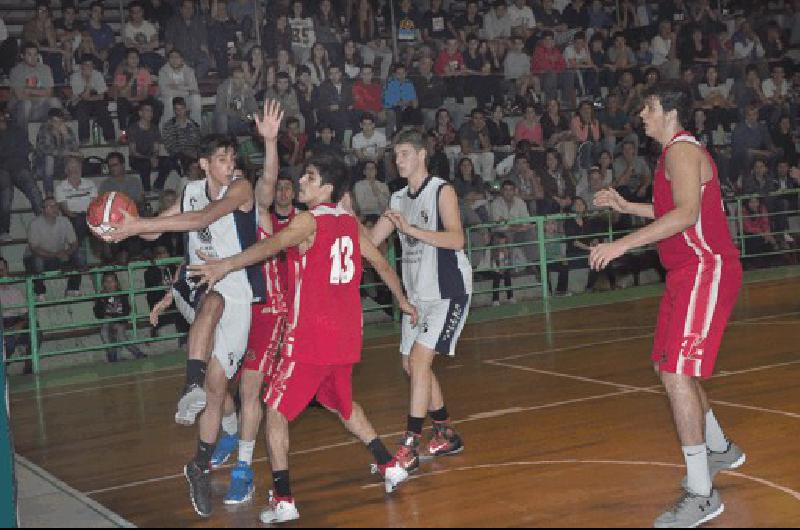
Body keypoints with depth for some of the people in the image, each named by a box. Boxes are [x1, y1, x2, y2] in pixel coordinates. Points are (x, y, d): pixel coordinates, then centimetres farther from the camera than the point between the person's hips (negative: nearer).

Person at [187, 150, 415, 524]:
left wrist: (226, 265, -39)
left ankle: (283, 500, -7)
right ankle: (389, 466, 31)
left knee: (276, 411, 1)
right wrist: (403, 301, 35)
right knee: (342, 403, 28)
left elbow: (273, 245, -29)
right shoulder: (350, 222, 11)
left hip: (311, 337, -7)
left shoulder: (309, 220, -10)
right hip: (347, 335, 7)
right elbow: (381, 263, 21)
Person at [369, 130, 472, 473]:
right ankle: (447, 435, 25)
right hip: (418, 293, 9)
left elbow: (456, 239, -22)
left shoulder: (442, 191, -10)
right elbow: (371, 240, 15)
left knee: (420, 358, -16)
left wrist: (411, 229, -29)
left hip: (448, 291, -8)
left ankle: (409, 447, -14)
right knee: (411, 363, 11)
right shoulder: (399, 199, 13)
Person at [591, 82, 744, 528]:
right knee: (676, 370, 19)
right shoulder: (675, 151, 18)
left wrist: (624, 244, -32)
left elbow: (686, 213, -29)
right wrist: (628, 207, 23)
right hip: (690, 272, 11)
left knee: (677, 373, -16)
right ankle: (720, 450, 40)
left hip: (706, 270, -11)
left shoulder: (682, 149, -14)